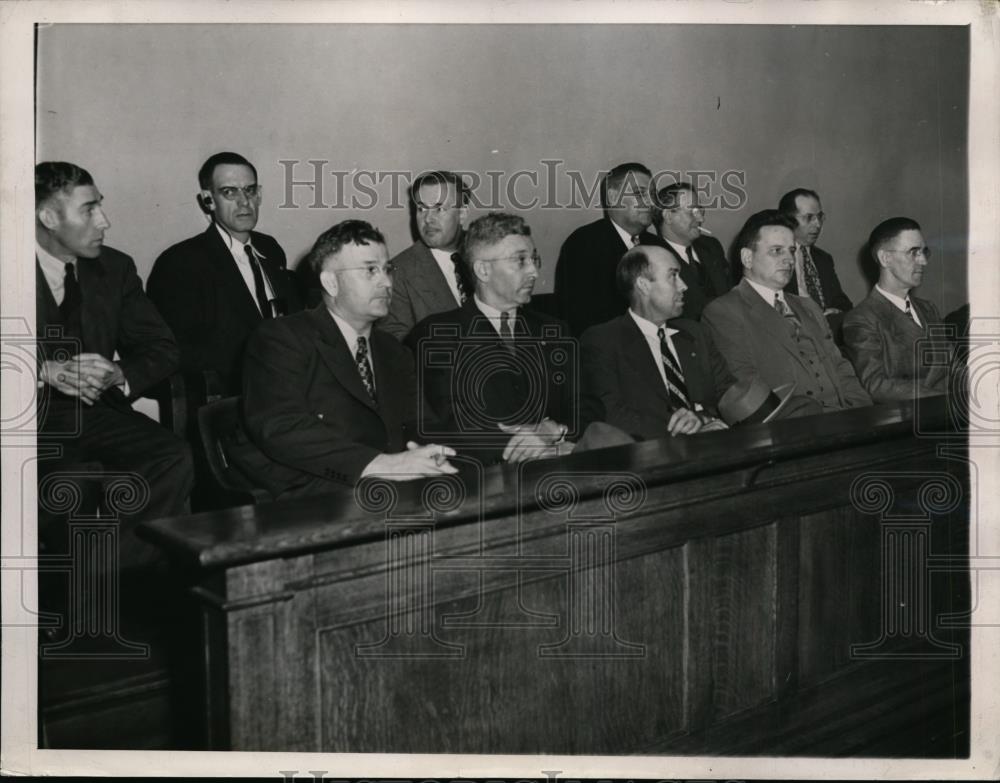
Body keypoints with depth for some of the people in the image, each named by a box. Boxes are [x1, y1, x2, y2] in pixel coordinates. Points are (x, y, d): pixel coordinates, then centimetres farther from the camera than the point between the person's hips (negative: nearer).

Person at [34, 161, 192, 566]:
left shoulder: (114, 268, 12)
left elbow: (162, 348, 11)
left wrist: (119, 374, -10)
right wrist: (47, 371, -22)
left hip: (94, 410, 4)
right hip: (31, 411, -3)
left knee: (175, 460, -25)